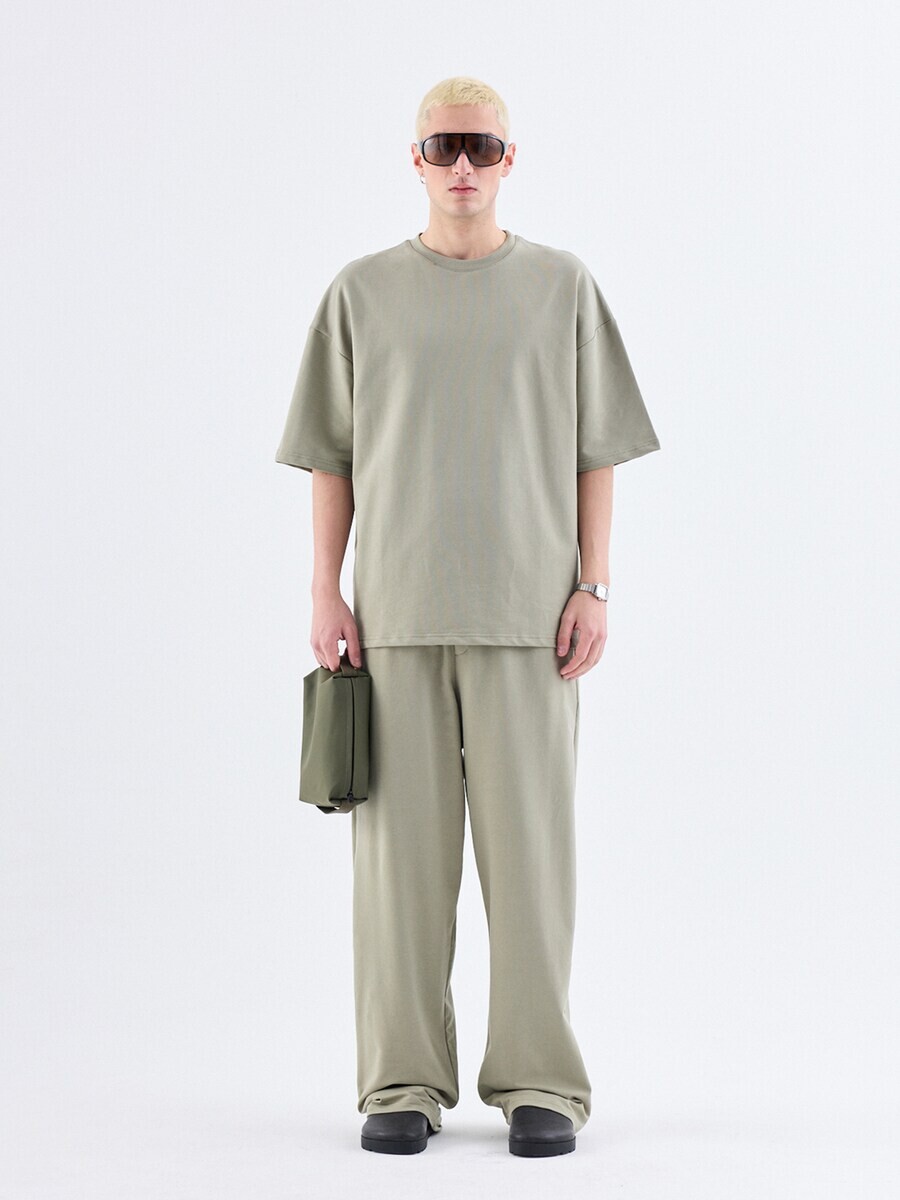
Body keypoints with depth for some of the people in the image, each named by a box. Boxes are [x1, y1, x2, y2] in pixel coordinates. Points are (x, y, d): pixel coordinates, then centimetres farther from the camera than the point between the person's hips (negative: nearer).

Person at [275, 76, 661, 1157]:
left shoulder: (563, 286, 8)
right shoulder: (363, 292, 10)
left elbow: (594, 452, 7)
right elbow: (331, 457, 10)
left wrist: (593, 589, -1)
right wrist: (325, 591, 1)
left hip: (527, 612, -1)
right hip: (397, 612, 1)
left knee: (530, 845, -1)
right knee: (401, 846, 1)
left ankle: (539, 1082, 7)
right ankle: (403, 1084, 10)